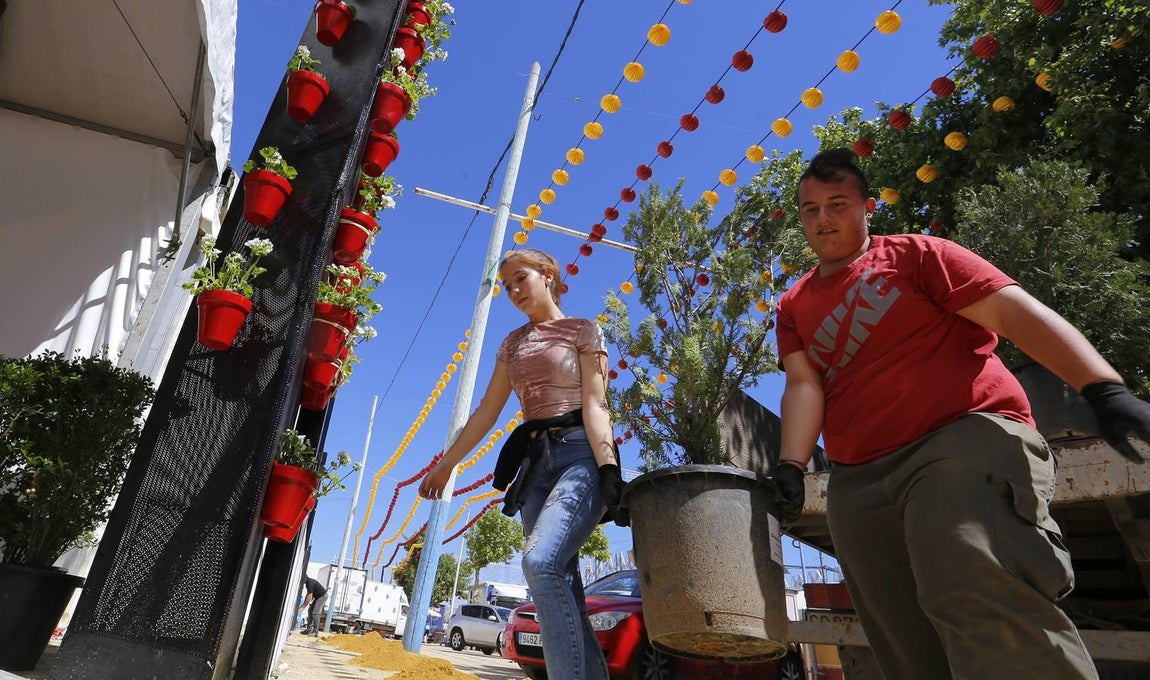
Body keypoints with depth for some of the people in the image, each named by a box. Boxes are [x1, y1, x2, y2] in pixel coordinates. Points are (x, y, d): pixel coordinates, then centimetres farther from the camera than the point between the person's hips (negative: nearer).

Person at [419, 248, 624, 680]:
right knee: (561, 585, -1)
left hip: (578, 455, -5)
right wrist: (446, 463, 19)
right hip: (535, 463, 6)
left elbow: (594, 405, -6)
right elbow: (487, 411, 20)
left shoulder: (583, 331, 5)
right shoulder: (513, 344, 20)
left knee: (540, 561, -26)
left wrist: (608, 470, -18)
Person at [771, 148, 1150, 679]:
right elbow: (803, 385, 5)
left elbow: (1016, 312, -2)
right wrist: (790, 467, -11)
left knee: (975, 589, -29)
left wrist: (1106, 392, -15)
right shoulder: (793, 305, 16)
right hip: (858, 482, 5)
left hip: (965, 437, -4)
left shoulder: (914, 254, 6)